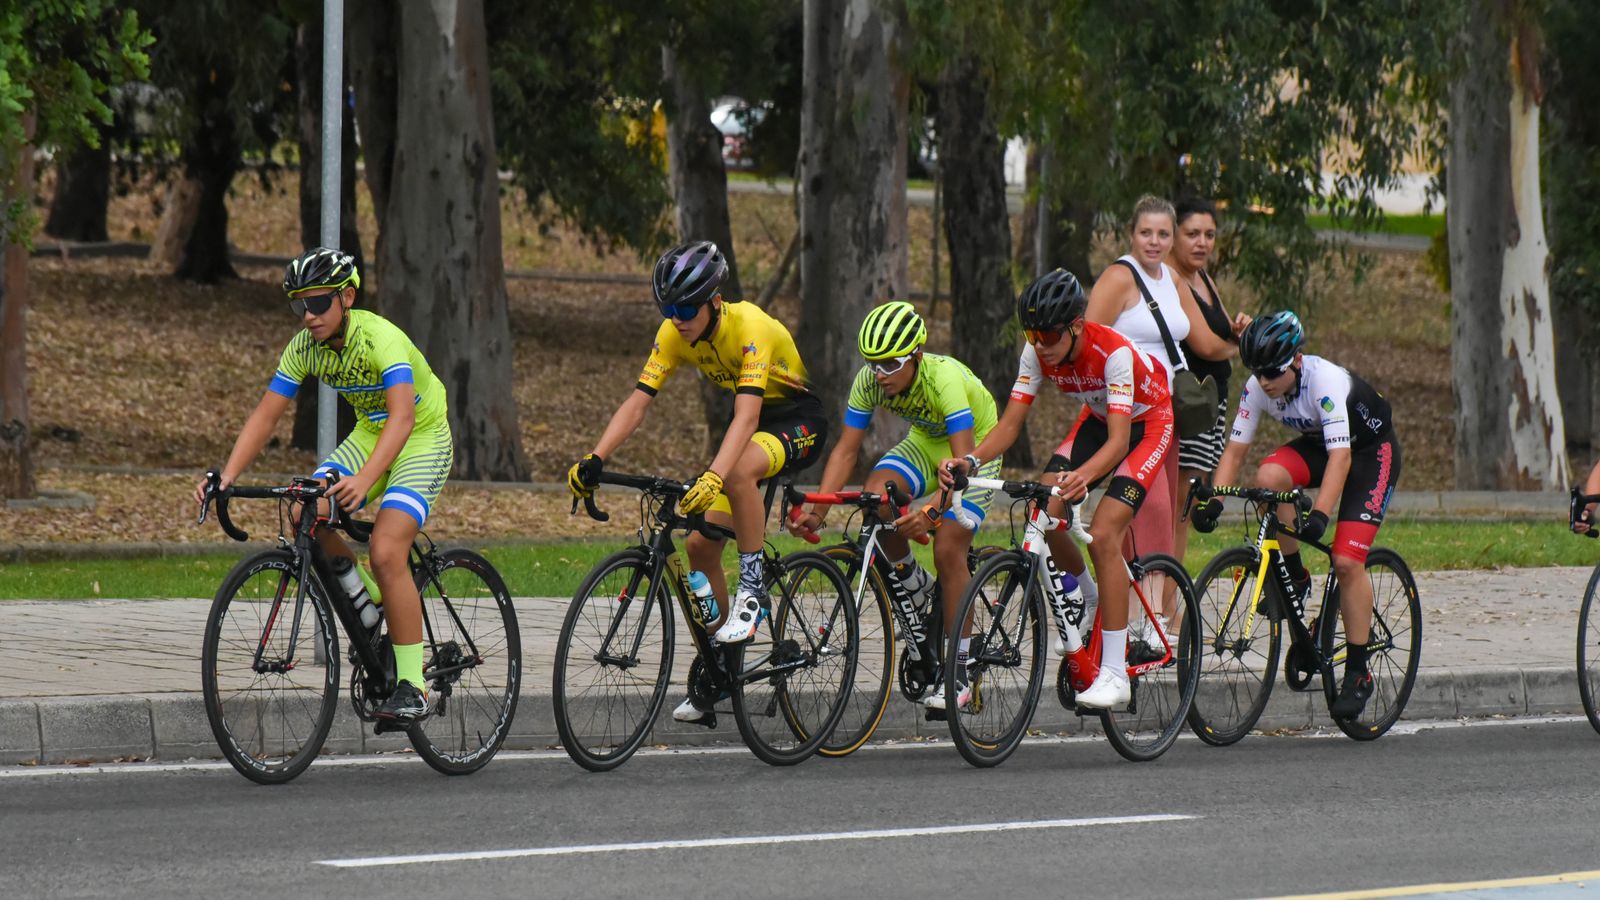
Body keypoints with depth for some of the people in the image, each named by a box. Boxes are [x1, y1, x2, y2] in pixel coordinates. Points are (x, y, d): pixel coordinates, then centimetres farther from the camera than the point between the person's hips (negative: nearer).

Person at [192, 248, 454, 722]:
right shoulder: (304, 347, -11)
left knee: (385, 553, -24)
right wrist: (226, 477, -24)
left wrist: (363, 480, -57)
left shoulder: (382, 339, -30)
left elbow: (402, 417, -43)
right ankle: (374, 604, 9)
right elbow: (265, 416, -9)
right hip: (369, 435, 7)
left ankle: (412, 685, -17)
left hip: (423, 439, -7)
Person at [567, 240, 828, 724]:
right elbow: (637, 403, -15)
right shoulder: (674, 334, -12)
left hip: (799, 420, -7)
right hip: (754, 420, 7)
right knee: (699, 542, -2)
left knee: (738, 471, -39)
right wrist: (594, 460, -29)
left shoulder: (749, 327, -31)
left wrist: (713, 477, -55)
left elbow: (747, 416, -41)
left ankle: (753, 590, -23)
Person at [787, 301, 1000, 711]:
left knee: (948, 550, -19)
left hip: (975, 446, -5)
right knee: (876, 496, -26)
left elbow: (962, 461, -42)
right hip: (925, 442, 5)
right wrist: (818, 510, -31)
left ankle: (958, 673, -9)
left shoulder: (945, 378, -37)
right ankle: (915, 585, 0)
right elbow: (846, 450, -19)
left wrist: (931, 512, -57)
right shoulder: (870, 381, -21)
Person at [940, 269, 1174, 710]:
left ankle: (1115, 674, -21)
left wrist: (1082, 476, -61)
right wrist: (970, 461, -36)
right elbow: (1010, 424, -17)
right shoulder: (1038, 353, -19)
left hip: (1147, 423, -6)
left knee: (1102, 535, -23)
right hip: (1098, 418, 6)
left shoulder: (1114, 353, -36)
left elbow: (1119, 441, -42)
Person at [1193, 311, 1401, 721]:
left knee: (1347, 562, -17)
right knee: (1268, 477, -29)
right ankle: (1295, 579, -8)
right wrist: (1213, 500, -29)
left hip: (1370, 449, -5)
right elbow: (1235, 449, -13)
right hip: (1316, 444, 5)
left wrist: (1320, 514, -52)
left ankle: (1358, 674, -5)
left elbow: (1341, 457, -41)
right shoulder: (1258, 388, -17)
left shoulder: (1326, 381, -34)